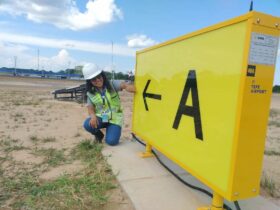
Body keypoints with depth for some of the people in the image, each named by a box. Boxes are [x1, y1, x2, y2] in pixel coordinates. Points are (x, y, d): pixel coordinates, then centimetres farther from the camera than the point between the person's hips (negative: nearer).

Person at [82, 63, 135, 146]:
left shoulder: (112, 84, -9)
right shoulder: (91, 93, 0)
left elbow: (124, 85, -25)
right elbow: (90, 108, 1)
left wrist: (135, 89, -48)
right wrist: (93, 116, -23)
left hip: (114, 118, -2)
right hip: (100, 118, 2)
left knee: (111, 141, -20)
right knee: (87, 124, -29)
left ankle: (110, 129, 18)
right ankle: (99, 135, 7)